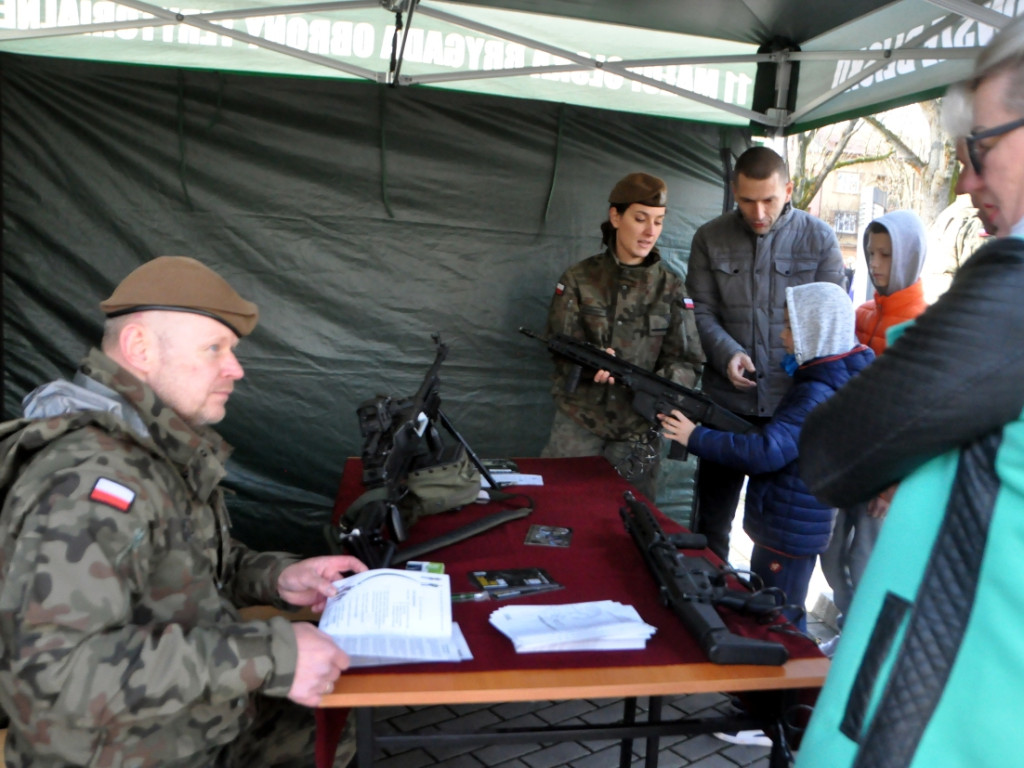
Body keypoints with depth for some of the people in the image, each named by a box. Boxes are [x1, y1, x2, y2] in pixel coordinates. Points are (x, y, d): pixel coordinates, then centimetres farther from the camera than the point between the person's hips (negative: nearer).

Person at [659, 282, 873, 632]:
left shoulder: (818, 396, -25)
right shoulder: (819, 382, 7)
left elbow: (765, 452, -32)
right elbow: (776, 435, 14)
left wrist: (696, 437, -25)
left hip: (790, 534, -10)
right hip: (782, 525, 10)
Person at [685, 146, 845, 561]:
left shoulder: (818, 238, -1)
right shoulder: (710, 238, 1)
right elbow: (703, 311, 0)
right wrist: (728, 353, -18)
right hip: (727, 400, 1)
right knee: (711, 515, 12)